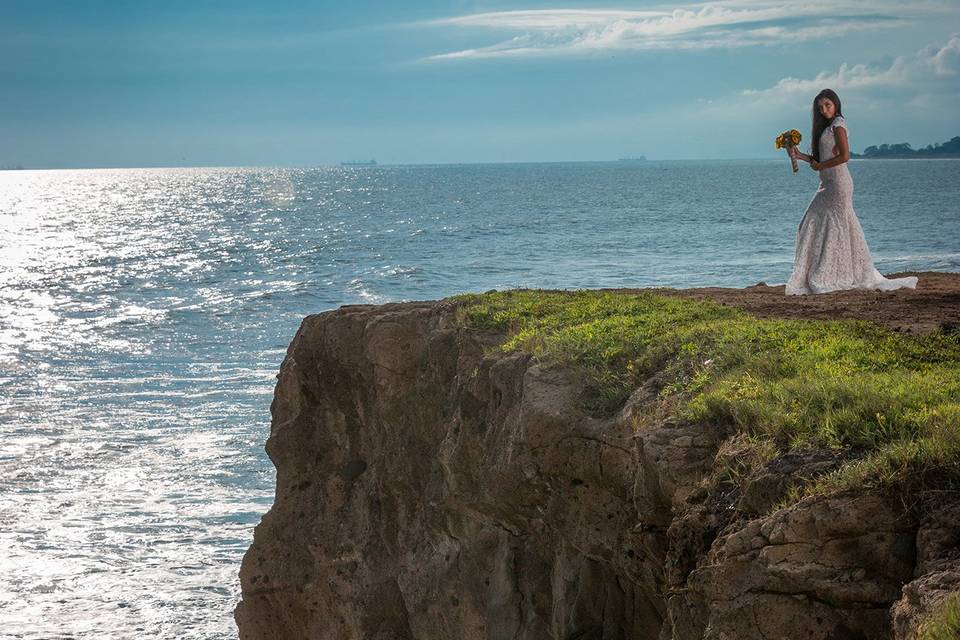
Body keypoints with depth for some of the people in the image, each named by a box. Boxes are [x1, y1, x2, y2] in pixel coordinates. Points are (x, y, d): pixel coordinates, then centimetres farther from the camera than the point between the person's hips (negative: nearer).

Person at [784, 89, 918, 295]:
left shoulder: (838, 124, -8)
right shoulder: (826, 126, 19)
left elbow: (844, 156, -17)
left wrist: (820, 166, -9)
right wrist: (798, 155, 7)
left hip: (838, 182, -10)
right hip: (827, 184, 10)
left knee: (837, 226, -6)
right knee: (813, 225, 7)